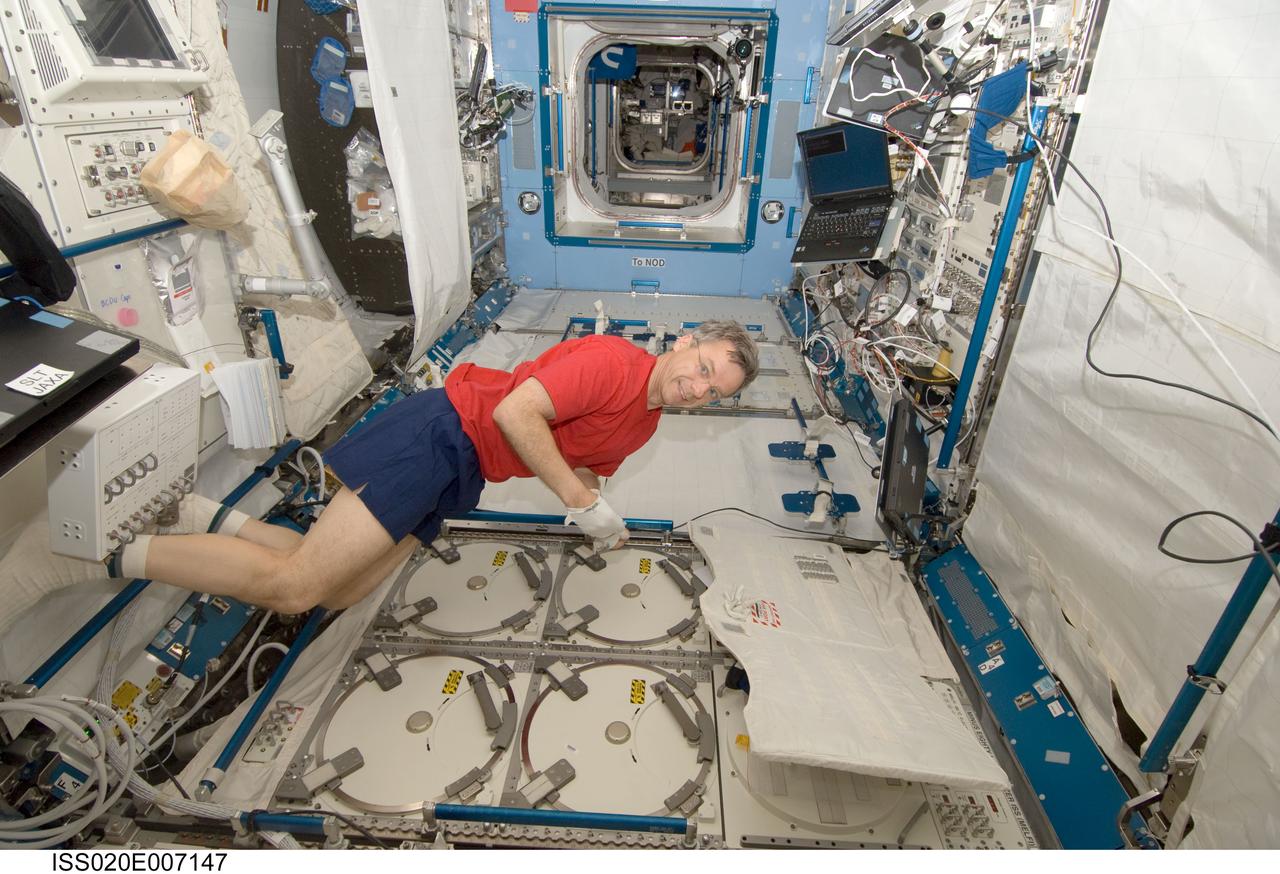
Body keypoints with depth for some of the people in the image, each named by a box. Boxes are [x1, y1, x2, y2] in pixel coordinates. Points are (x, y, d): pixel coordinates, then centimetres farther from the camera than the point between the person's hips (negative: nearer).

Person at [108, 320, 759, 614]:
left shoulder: (643, 426, 14)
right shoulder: (613, 360, -15)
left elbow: (581, 466, 25)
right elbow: (515, 411, -24)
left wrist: (598, 520, 6)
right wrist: (582, 501, -19)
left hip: (456, 481, 9)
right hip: (443, 432, -9)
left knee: (337, 595, 7)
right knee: (295, 585, -11)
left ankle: (221, 524, 20)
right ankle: (119, 554, 7)